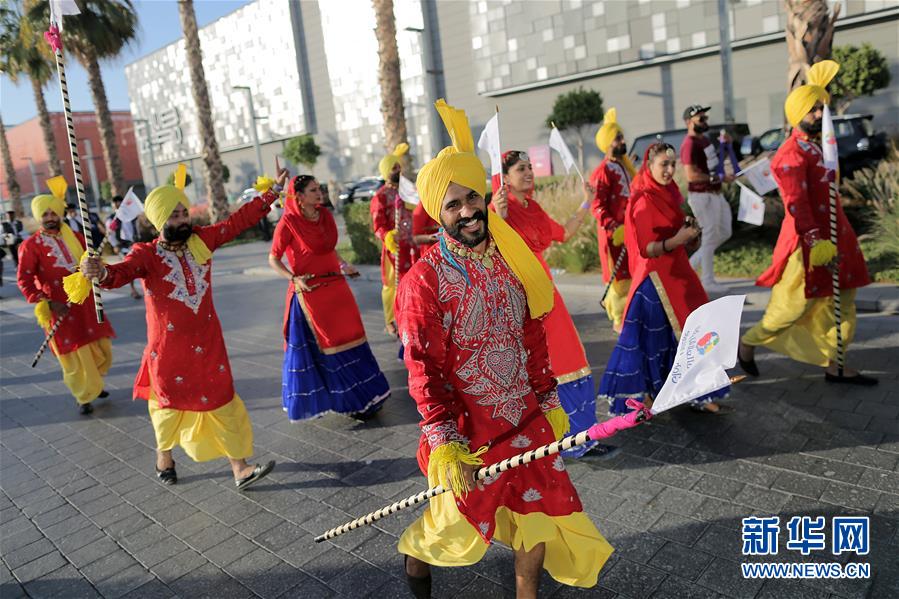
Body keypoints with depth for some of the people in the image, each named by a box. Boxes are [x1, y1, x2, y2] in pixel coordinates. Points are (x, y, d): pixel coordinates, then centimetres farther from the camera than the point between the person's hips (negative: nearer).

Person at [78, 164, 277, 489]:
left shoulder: (201, 240, -2)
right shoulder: (146, 254, -13)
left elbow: (240, 219, 1)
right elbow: (123, 272, -32)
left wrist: (273, 190, 0)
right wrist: (101, 272, -55)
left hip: (208, 343, 3)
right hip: (169, 347, -3)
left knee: (223, 402, 6)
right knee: (171, 404, 16)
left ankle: (240, 469, 13)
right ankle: (164, 455, 44)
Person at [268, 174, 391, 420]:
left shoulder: (325, 215, 6)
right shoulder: (288, 223, -12)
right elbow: (273, 259, -6)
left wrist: (344, 266, 11)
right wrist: (294, 278, -19)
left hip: (336, 287, 6)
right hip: (310, 291, -6)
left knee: (349, 338, 13)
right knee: (328, 347, 5)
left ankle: (363, 396, 28)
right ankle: (349, 401, 19)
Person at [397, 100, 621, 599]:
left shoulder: (511, 260, 0)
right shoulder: (424, 282, -17)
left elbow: (534, 336, 9)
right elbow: (424, 371, -18)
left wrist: (549, 400, 11)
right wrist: (445, 445, -20)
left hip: (527, 418, 5)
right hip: (469, 426, -5)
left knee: (541, 510, 13)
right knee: (460, 522, 13)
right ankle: (416, 556, 47)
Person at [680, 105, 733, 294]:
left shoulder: (704, 139, 13)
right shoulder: (690, 144, -18)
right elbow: (691, 175, -27)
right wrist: (720, 178, -24)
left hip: (715, 193, 10)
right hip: (702, 196, -10)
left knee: (724, 233, 15)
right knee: (710, 237, -1)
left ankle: (691, 264, 21)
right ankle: (708, 281, 12)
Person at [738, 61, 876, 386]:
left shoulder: (815, 144, 9)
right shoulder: (791, 154, -19)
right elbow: (796, 205, -25)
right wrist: (816, 243, -28)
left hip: (831, 234, 10)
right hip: (807, 240, -10)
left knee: (839, 303, 10)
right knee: (794, 305, -1)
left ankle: (833, 365, 18)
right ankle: (748, 342, 20)